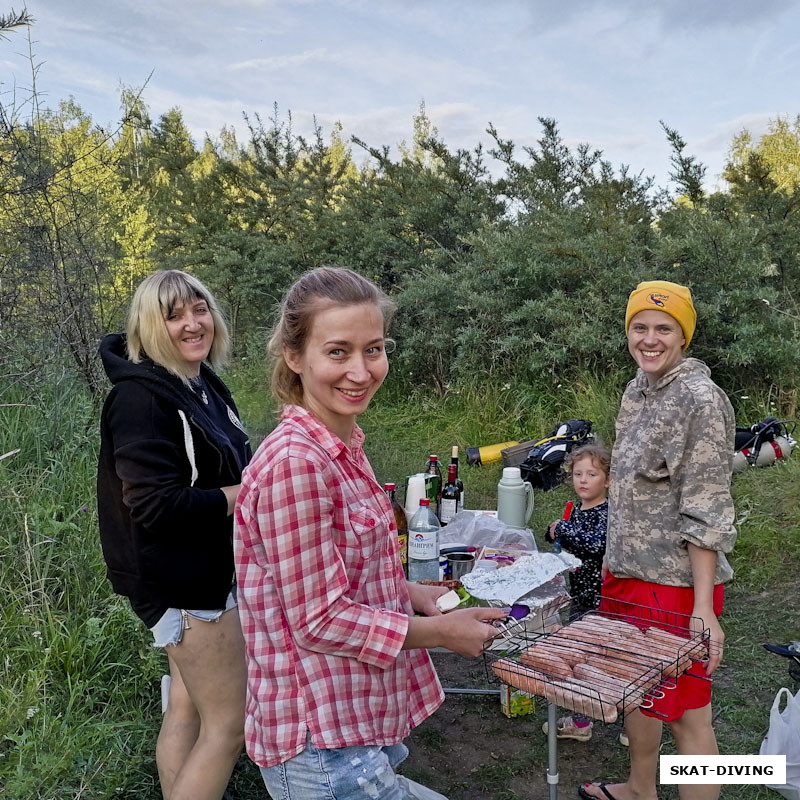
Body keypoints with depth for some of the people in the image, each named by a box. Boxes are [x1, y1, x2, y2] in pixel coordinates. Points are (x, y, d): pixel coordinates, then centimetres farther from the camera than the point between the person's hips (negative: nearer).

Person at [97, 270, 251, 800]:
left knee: (188, 706, 20)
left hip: (209, 570, 9)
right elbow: (156, 503, -26)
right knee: (230, 725, 1)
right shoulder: (141, 397, -20)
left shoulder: (204, 385, 9)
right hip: (184, 581, -9)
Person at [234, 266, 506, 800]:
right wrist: (441, 631, -13)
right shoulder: (294, 461, -25)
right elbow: (319, 620, -22)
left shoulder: (343, 449, 3)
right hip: (327, 748, -8)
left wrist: (408, 592, 0)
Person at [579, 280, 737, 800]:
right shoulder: (636, 392, 8)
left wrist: (703, 606, -21)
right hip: (628, 571, 9)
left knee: (685, 711, 4)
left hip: (677, 582, -8)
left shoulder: (700, 400, -17)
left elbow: (707, 512, -19)